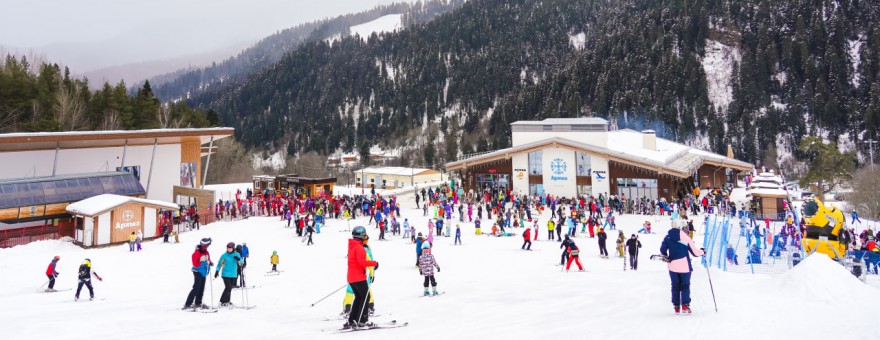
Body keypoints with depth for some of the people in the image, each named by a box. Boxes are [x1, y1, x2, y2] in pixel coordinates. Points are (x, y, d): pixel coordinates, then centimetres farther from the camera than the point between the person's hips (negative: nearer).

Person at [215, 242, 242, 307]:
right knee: (228, 287, -14)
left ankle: (227, 301, 20)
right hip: (226, 274, -4)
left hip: (233, 275, 4)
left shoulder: (237, 255, 3)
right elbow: (219, 263, 2)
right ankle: (222, 302, -6)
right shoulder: (224, 255, -5)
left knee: (230, 288, 10)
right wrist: (217, 271, -2)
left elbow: (240, 264, 0)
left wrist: (238, 259, -20)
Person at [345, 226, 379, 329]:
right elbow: (362, 261, -26)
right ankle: (362, 321, -2)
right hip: (359, 277, -9)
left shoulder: (351, 246, 15)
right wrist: (374, 263, -18)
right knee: (365, 297, -1)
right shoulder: (359, 247, -15)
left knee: (358, 297, 15)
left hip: (351, 277, 9)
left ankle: (351, 321, 14)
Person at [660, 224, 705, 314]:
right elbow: (695, 252, -4)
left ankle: (676, 307, 13)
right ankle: (685, 305, -4)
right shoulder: (686, 238, -8)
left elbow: (662, 250, -5)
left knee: (675, 286, 14)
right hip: (685, 266, -2)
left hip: (672, 266, 2)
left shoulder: (667, 237, 0)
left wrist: (666, 257, 14)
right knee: (685, 286, 9)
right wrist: (702, 252, 16)